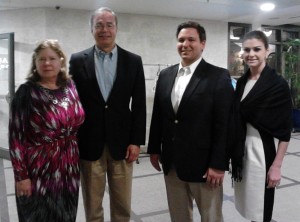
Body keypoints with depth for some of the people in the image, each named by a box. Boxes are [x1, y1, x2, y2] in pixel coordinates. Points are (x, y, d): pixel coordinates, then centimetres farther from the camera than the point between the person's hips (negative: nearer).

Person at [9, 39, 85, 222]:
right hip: (39, 171, -4)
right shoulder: (27, 92, -10)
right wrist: (21, 175, -13)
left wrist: (75, 157, 8)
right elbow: (16, 136, -11)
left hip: (69, 169, 4)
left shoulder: (70, 86, 2)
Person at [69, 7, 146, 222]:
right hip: (89, 143, 0)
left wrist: (136, 141, -3)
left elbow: (139, 104, 2)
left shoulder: (133, 61, 3)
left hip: (121, 142, 1)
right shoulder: (78, 60, 2)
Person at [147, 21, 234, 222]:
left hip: (204, 163, -4)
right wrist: (154, 149, 11)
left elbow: (223, 125, -12)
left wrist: (218, 165, -14)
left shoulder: (219, 77, -9)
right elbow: (158, 115, 11)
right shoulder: (165, 75, 7)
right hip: (171, 162, 5)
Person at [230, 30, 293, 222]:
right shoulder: (241, 81, 6)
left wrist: (276, 166, -13)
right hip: (240, 150, 6)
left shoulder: (278, 84, -11)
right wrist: (234, 151, 9)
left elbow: (285, 131, -11)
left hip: (261, 150, -5)